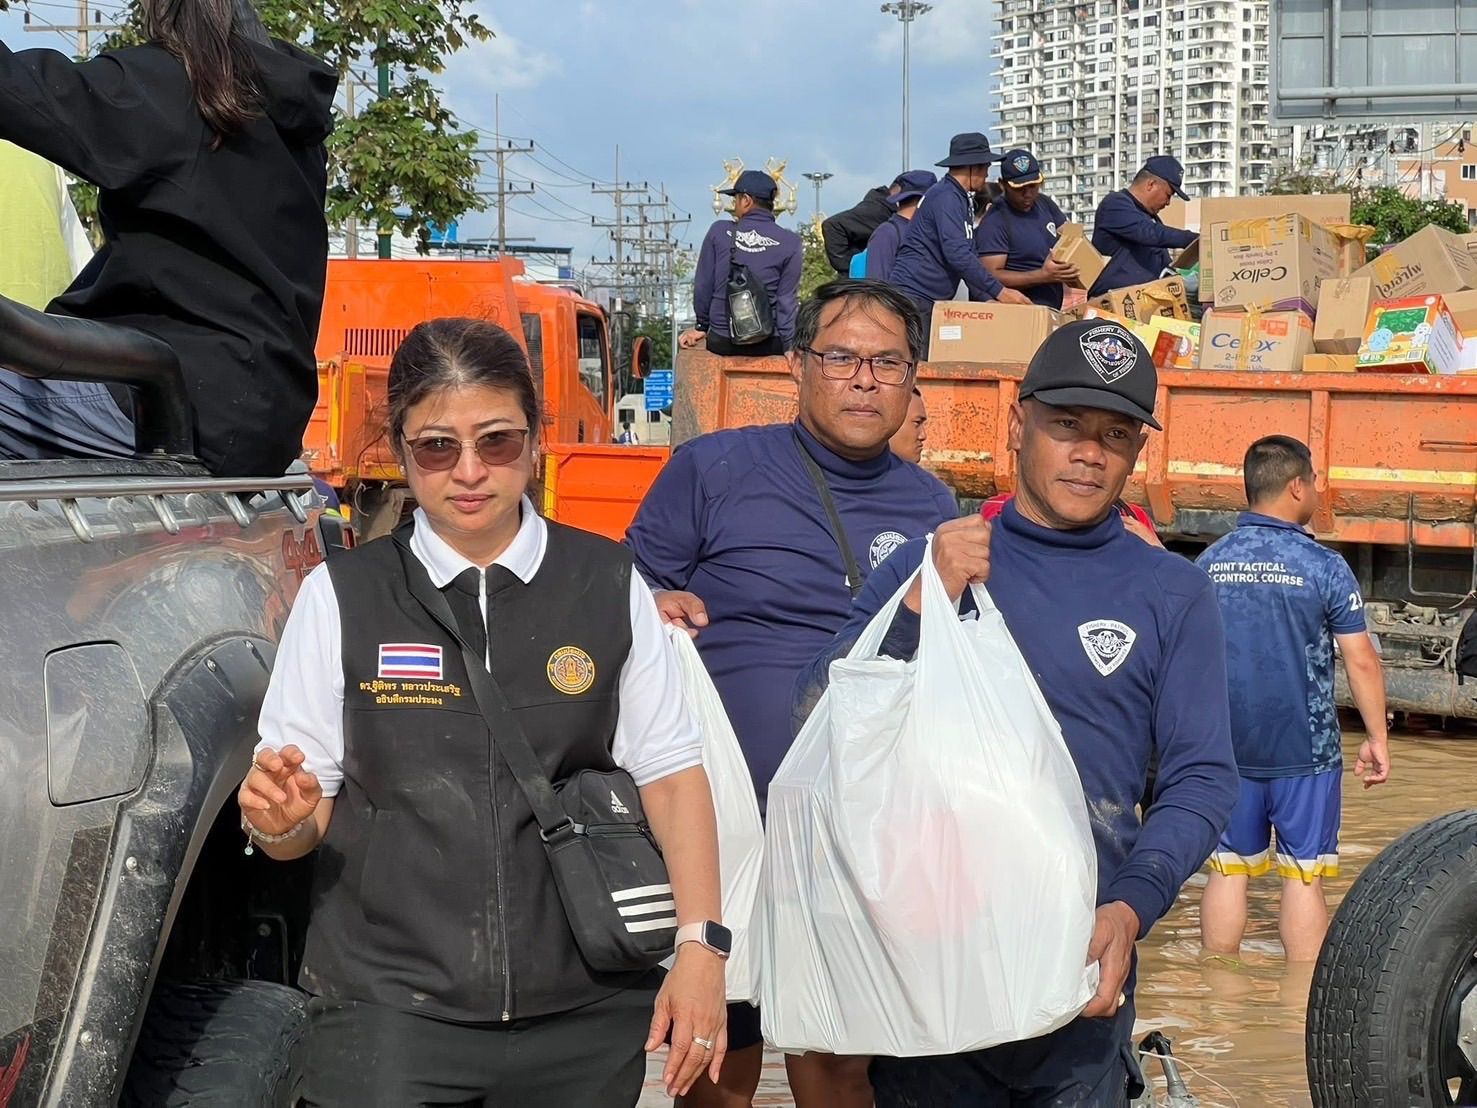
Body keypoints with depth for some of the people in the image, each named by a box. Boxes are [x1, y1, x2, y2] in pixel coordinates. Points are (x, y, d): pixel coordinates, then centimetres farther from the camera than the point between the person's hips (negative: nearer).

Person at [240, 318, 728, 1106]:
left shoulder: (608, 587, 4)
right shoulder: (340, 597, 1)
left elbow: (669, 774, 4)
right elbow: (303, 816, 3)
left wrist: (699, 944, -4)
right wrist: (281, 819, -19)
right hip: (386, 1009, -1)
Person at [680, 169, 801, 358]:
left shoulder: (719, 231, -2)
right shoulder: (789, 242, -6)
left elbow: (703, 286, 3)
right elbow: (787, 300, -8)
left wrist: (702, 326, 17)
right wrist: (789, 348, -4)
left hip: (720, 343, 2)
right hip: (767, 346, -2)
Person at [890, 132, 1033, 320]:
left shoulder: (962, 200, 19)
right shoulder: (946, 197, -13)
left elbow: (969, 255, 21)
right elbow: (957, 255, -22)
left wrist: (988, 299, 8)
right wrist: (1000, 292, -20)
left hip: (934, 301, 10)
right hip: (914, 296, -10)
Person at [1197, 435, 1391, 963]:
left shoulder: (1209, 561, 1)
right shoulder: (1323, 566, -11)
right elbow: (1361, 662, -9)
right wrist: (1377, 738, 2)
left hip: (1227, 747, 4)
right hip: (1304, 751, -4)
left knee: (1229, 872, 11)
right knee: (1302, 878, 3)